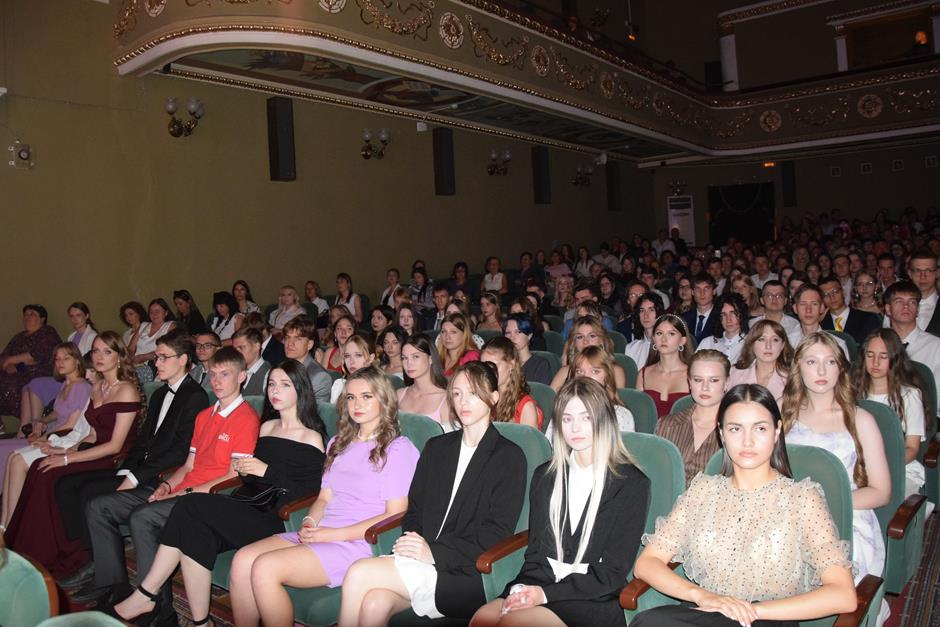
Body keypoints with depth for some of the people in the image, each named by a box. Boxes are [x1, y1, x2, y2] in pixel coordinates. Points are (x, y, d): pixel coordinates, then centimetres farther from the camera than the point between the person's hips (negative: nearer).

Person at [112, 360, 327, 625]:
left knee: (191, 506, -21)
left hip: (276, 518, -6)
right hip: (250, 509, 6)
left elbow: (312, 492, -9)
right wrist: (244, 470, 3)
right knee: (196, 534, -24)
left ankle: (145, 595, -10)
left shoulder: (312, 437, -1)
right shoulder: (266, 427, 20)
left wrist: (267, 471, -13)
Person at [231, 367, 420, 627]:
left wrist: (333, 534, -12)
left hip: (359, 543, -7)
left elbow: (395, 516, -9)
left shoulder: (398, 448, -3)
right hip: (321, 535, 7)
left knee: (265, 568, -22)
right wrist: (309, 523, -2)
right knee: (243, 559, -14)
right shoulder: (338, 443, 20)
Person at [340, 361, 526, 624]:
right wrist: (414, 541, -6)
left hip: (465, 573, -4)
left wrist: (435, 552, -17)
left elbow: (497, 533, -7)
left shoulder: (509, 457, 1)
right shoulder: (436, 447, 19)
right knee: (374, 604, -28)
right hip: (423, 559, 5)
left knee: (359, 574, -23)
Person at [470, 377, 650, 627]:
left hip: (594, 600, -4)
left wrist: (547, 594, -14)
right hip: (540, 584, 4)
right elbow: (535, 550, 12)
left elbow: (613, 572, -5)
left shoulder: (632, 484, -3)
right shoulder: (545, 476, 13)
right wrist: (523, 588, -10)